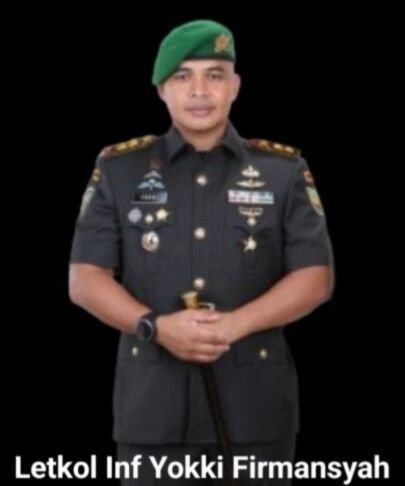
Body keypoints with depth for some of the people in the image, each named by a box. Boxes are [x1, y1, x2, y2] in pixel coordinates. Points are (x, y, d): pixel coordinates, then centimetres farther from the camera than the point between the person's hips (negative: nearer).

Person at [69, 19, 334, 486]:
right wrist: (156, 326, -15)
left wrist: (235, 324, -15)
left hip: (254, 404, 0)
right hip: (153, 403, 0)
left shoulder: (284, 170, 6)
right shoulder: (119, 169, 7)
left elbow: (315, 278, 0)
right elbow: (84, 279, 3)